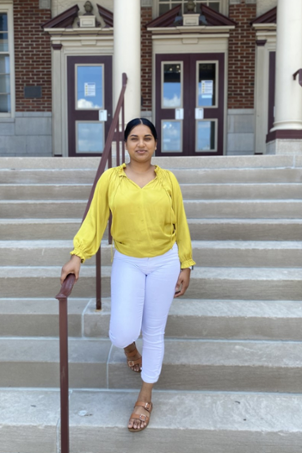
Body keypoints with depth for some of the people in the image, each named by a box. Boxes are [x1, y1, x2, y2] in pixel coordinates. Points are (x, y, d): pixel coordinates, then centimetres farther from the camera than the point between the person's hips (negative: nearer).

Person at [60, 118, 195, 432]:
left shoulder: (168, 180, -2)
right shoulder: (110, 178, -4)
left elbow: (180, 225, 3)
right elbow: (94, 220, -4)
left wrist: (185, 266, 5)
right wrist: (77, 256, -15)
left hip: (164, 263, 1)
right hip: (127, 263, 0)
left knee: (154, 332, 10)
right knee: (122, 334, -7)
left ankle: (145, 398, 32)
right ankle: (129, 347, 37)